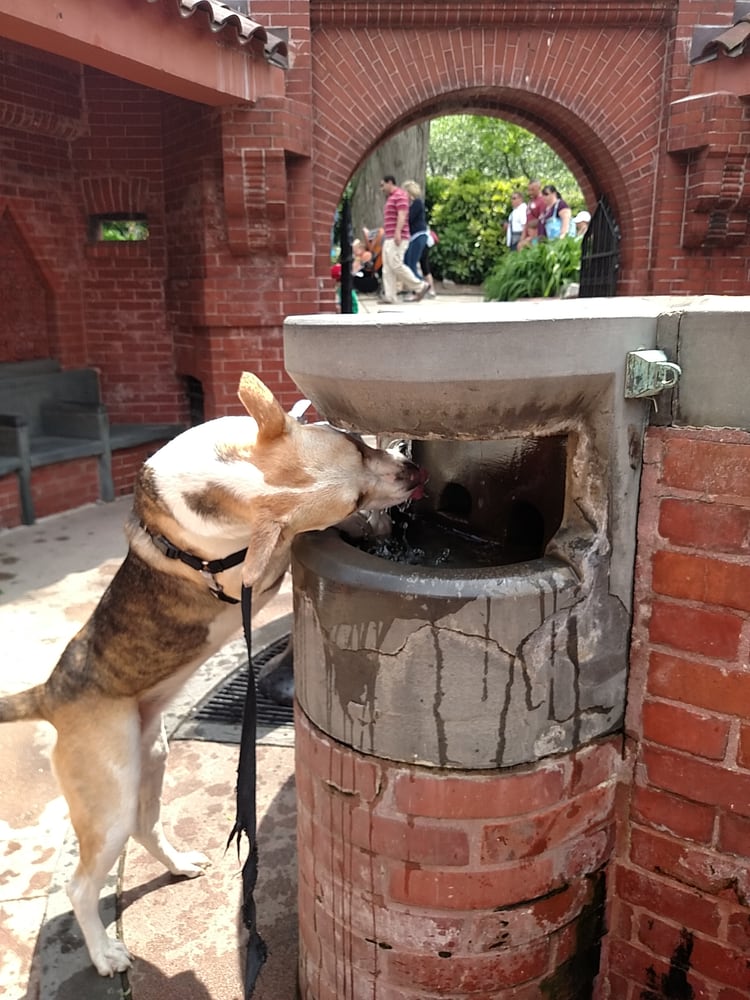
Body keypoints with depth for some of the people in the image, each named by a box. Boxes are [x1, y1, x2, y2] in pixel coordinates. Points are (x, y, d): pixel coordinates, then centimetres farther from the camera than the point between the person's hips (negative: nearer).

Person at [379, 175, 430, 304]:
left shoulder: (400, 194, -5)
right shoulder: (391, 197, 25)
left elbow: (402, 215, -18)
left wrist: (397, 232, -27)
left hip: (397, 238, -10)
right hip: (389, 238, 10)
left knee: (395, 265, -15)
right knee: (387, 268, 3)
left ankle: (420, 286, -7)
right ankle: (389, 296, 0)